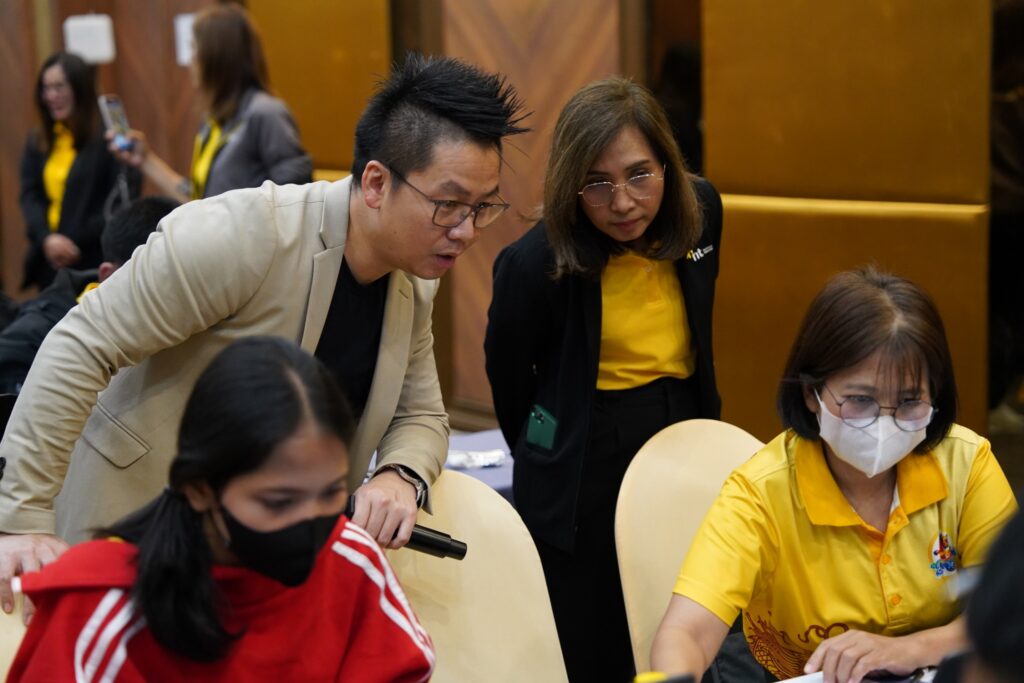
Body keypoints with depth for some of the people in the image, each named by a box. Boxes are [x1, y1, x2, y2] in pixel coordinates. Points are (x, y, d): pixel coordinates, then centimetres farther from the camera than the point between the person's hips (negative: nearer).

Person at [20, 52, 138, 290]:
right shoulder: (37, 143, 13)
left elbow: (123, 201, -12)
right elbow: (29, 197, 6)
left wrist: (78, 242, -14)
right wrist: (47, 238, -13)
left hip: (95, 261, -6)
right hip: (49, 260, 6)